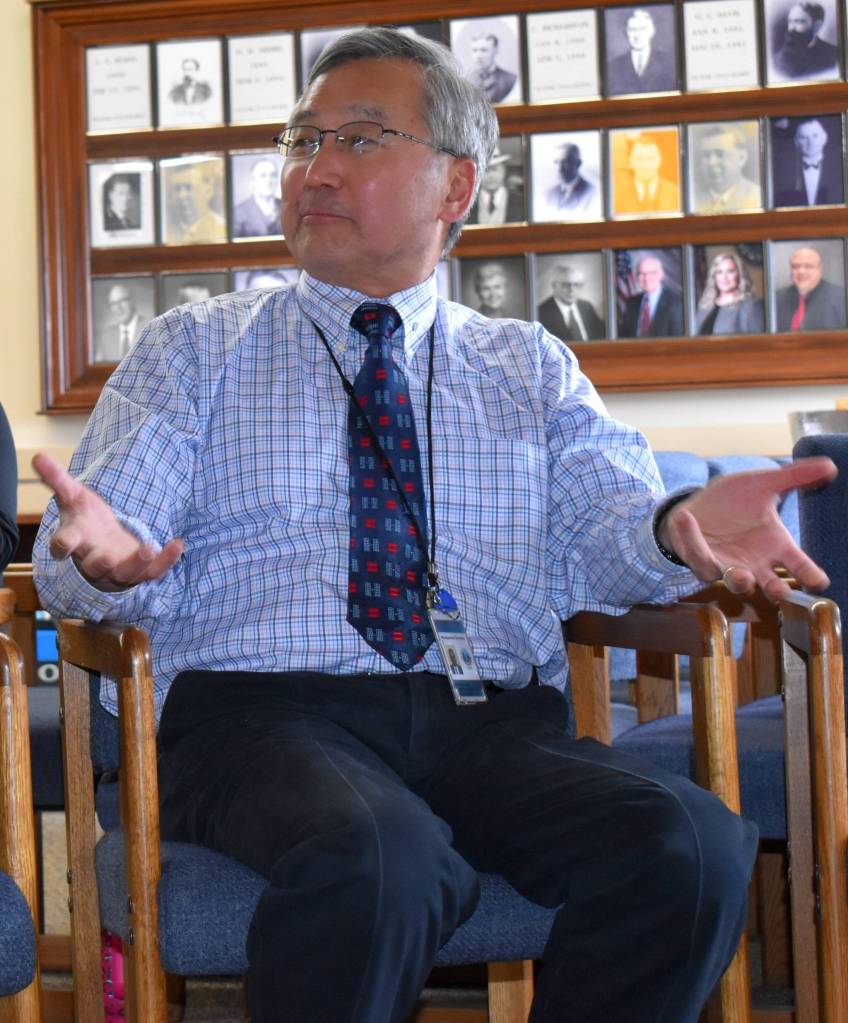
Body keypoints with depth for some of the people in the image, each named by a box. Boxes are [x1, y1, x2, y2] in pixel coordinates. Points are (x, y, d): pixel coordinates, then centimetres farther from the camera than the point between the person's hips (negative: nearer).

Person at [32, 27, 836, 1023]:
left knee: (693, 843, -27)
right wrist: (106, 555, -21)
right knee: (378, 860, -37)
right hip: (263, 710, -2)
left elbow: (606, 529, 5)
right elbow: (75, 551, 5)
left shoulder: (532, 368, 21)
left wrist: (677, 530, -20)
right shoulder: (194, 350, 16)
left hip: (495, 723, 3)